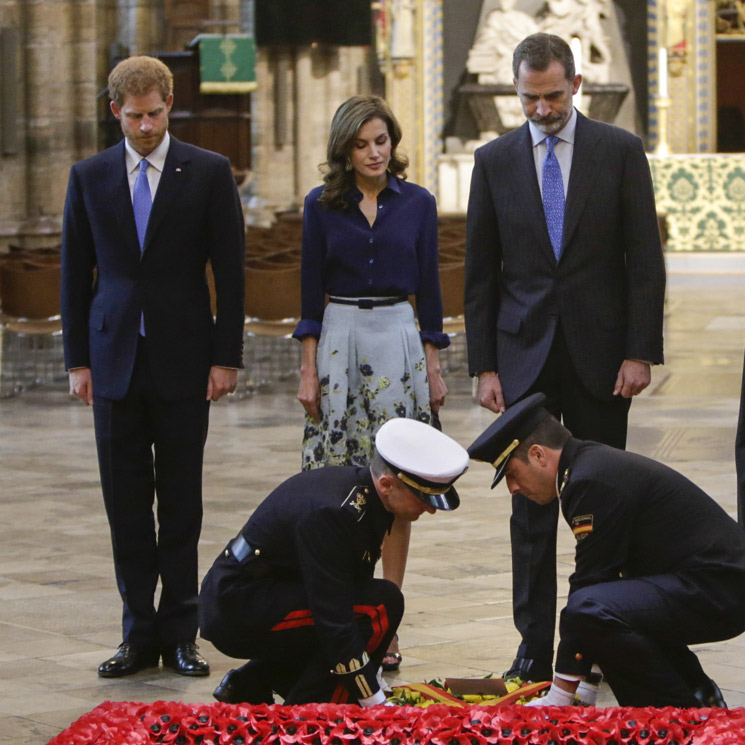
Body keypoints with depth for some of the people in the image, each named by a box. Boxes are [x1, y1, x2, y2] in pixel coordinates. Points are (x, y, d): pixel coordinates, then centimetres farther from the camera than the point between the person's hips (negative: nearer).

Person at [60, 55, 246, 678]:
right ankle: (140, 634, 10)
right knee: (126, 504, 3)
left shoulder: (209, 173, 1)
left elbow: (230, 271, 0)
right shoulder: (89, 177, 7)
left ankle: (180, 634, 10)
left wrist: (226, 357, -5)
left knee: (182, 504, 3)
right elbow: (76, 273, 9)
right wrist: (79, 359, 3)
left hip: (182, 362, -2)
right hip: (115, 361, 2)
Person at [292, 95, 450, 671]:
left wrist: (434, 367, 4)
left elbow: (428, 288, 7)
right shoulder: (322, 206, 4)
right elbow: (312, 292, 5)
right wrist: (309, 370, -1)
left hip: (398, 339, 0)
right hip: (339, 338, 0)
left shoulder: (417, 204, 5)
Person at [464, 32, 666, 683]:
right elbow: (480, 274, 6)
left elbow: (645, 260, -1)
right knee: (530, 506, 1)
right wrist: (484, 365, 1)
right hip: (525, 355, 1)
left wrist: (641, 352, -8)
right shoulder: (495, 160, 5)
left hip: (598, 354, -1)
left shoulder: (621, 152, 0)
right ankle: (535, 649, 5)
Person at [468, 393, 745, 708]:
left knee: (589, 611, -28)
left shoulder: (594, 481, -16)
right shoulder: (596, 464, 15)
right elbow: (594, 579, 17)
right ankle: (698, 695, 18)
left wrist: (561, 697, -13)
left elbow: (590, 582, -18)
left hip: (717, 589, -11)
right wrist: (584, 687, 16)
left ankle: (682, 713, -11)